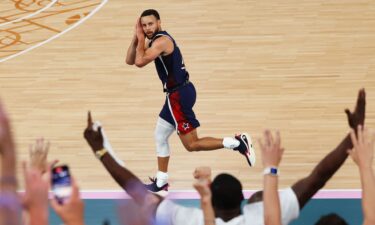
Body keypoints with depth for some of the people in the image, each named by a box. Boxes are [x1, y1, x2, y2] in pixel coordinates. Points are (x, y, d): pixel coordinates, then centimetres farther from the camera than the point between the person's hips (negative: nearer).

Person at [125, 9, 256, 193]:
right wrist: (136, 37, 1)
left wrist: (141, 39, -14)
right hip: (177, 93, 10)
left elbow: (140, 62, -28)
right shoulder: (154, 41, 13)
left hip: (179, 94, -10)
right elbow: (130, 60, 13)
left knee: (192, 144, -7)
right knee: (160, 136, 18)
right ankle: (160, 183, 27)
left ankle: (238, 143, -10)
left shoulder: (161, 40, -17)